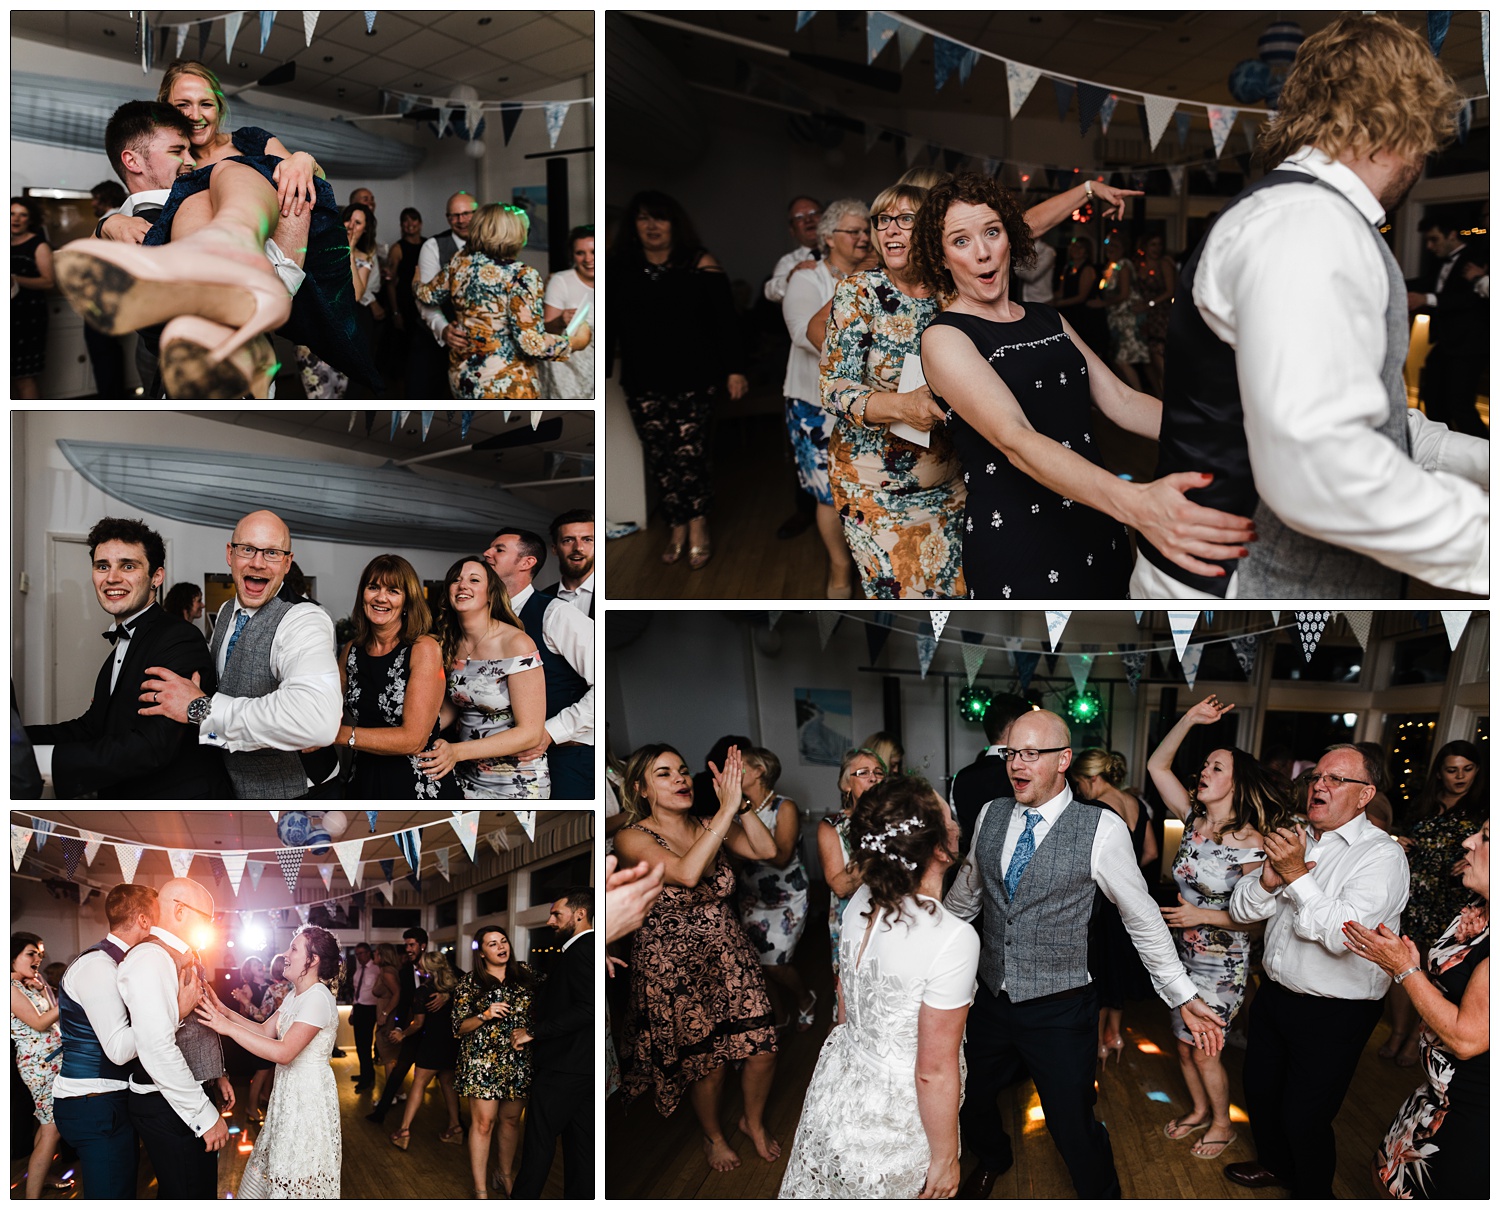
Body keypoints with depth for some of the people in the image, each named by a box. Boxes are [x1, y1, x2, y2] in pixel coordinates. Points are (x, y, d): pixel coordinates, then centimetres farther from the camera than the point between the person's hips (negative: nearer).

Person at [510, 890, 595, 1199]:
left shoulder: (581, 951, -15)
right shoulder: (585, 949, 15)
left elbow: (587, 1009, -24)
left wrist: (533, 1031, -18)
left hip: (563, 1067, -10)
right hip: (583, 1066, 10)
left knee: (538, 1143, -3)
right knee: (581, 1144, 11)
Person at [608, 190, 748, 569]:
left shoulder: (699, 264, -4)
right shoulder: (619, 269, 3)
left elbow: (725, 321, -3)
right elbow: (609, 325, 9)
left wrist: (734, 370, -6)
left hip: (694, 381, -3)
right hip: (643, 385, 3)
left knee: (689, 454, -7)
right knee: (659, 459, 4)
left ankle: (698, 526, 12)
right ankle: (678, 528, 19)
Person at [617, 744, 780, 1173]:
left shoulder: (707, 826, 0)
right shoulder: (633, 839, -16)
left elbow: (766, 850, -12)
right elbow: (687, 873, -34)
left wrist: (741, 802, -24)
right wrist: (728, 809, -34)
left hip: (729, 951, 4)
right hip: (674, 965, -4)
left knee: (762, 1049, 1)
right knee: (707, 1062, 5)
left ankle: (754, 1120, 32)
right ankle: (713, 1135, 36)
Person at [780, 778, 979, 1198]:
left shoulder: (862, 901, -10)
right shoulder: (953, 939, -31)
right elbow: (934, 1071, -25)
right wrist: (945, 1159, -11)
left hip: (839, 1084, 6)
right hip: (892, 1119, -6)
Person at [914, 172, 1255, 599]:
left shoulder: (1047, 320, 12)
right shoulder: (944, 339, -11)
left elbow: (1119, 400, 6)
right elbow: (1015, 440, -26)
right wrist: (1134, 503, -42)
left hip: (1100, 534, 7)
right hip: (1019, 550, -7)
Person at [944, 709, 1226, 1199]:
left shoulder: (1101, 828, -15)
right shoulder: (991, 816, -1)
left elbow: (1142, 917, -7)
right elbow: (965, 894, 17)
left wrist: (1184, 997, -4)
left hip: (1059, 1011, -5)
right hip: (991, 999, 5)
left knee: (1074, 1129, 2)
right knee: (969, 1102, 21)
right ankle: (993, 1159, 53)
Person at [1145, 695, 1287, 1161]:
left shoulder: (1251, 845, -21)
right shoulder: (1194, 820, -4)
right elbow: (1157, 765, -5)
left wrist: (1204, 916, -24)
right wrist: (1190, 719, -13)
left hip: (1221, 965, -6)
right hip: (1182, 954, 6)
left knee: (1203, 1051, 7)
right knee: (1183, 1044, 18)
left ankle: (1222, 1123, 31)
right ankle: (1200, 1110, 42)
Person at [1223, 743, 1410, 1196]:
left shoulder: (1382, 856, -17)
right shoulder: (1294, 840, 5)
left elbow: (1345, 935, -28)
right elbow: (1241, 910, 2)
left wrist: (1297, 876, -29)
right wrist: (1269, 879, -18)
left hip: (1332, 1016, -7)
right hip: (1275, 993, 7)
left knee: (1304, 1118, 4)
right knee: (1260, 1091, 23)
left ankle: (1311, 1193, 30)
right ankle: (1275, 1164, 49)